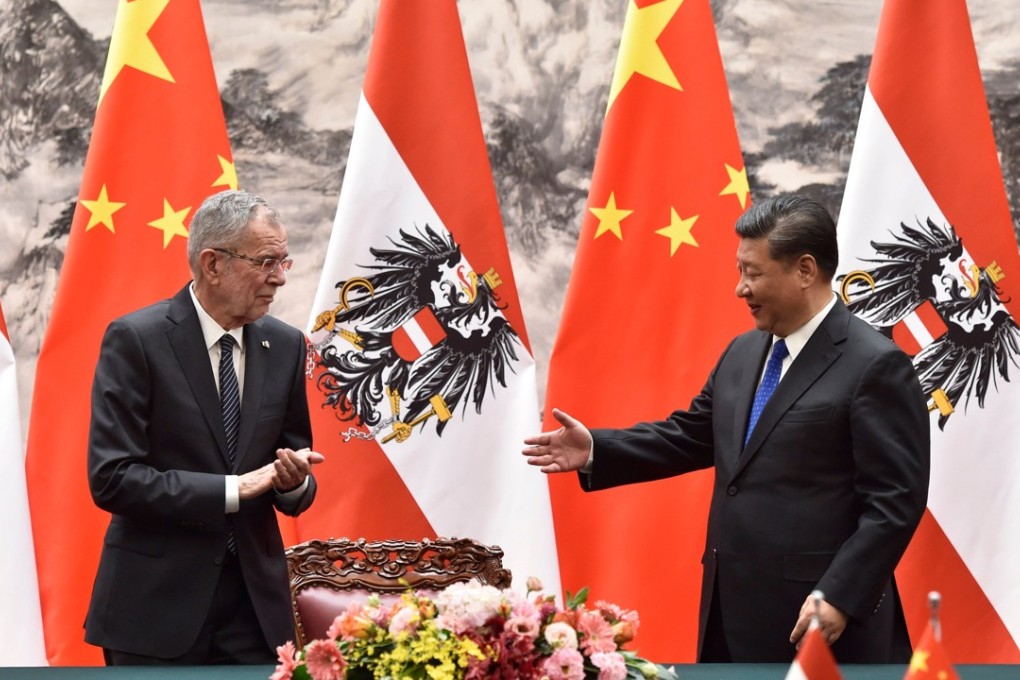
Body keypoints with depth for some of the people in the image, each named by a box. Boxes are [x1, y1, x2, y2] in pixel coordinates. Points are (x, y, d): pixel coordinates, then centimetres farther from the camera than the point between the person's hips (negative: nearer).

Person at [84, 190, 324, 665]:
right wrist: (233, 488, -19)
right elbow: (112, 479, -15)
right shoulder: (136, 340, -8)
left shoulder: (285, 346, 8)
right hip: (157, 607, -4)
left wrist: (295, 480, -10)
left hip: (256, 601, 4)